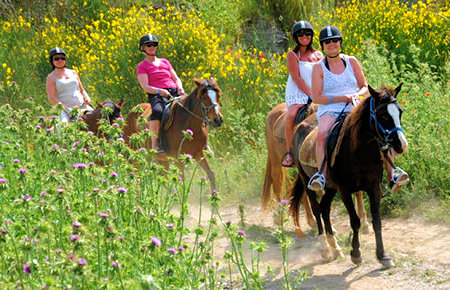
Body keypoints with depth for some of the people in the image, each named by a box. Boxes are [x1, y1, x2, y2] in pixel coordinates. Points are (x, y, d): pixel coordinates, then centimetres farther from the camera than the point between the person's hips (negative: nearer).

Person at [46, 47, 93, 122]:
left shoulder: (73, 73, 19)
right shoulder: (51, 78, 4)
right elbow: (51, 99, -5)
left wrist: (87, 99, 3)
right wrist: (67, 109, -17)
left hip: (82, 106, 5)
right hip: (64, 110, -5)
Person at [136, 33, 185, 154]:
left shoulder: (165, 62, 24)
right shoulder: (142, 66, 9)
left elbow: (176, 78, 21)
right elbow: (145, 87, -4)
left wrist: (180, 88, -2)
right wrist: (160, 91, -21)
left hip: (174, 93, 5)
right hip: (156, 95, -5)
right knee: (157, 111, -39)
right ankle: (154, 143, -30)